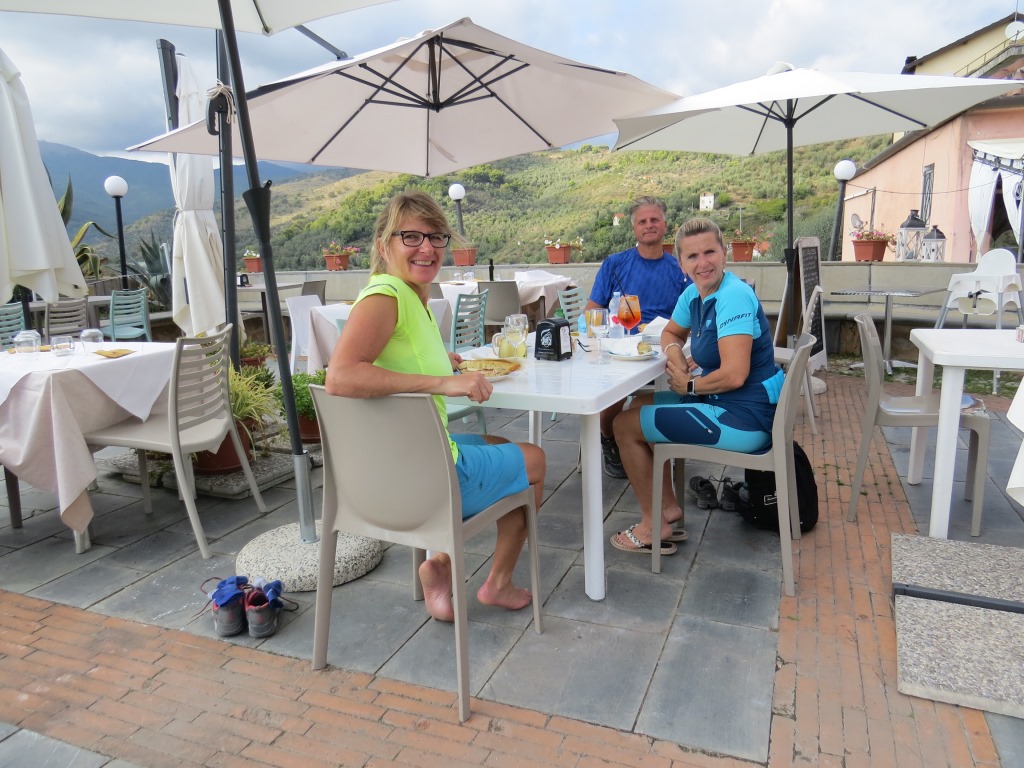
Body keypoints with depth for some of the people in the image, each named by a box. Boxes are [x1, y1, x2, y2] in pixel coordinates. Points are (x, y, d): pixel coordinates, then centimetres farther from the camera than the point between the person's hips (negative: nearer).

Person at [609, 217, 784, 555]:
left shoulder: (733, 297, -22)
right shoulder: (694, 293, 5)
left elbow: (734, 375, -30)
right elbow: (671, 333, 23)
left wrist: (690, 385, -13)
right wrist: (674, 352, -1)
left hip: (745, 419, -10)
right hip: (722, 402, 10)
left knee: (626, 425, -5)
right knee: (641, 406, 22)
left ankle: (654, 526, 9)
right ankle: (669, 507, 23)